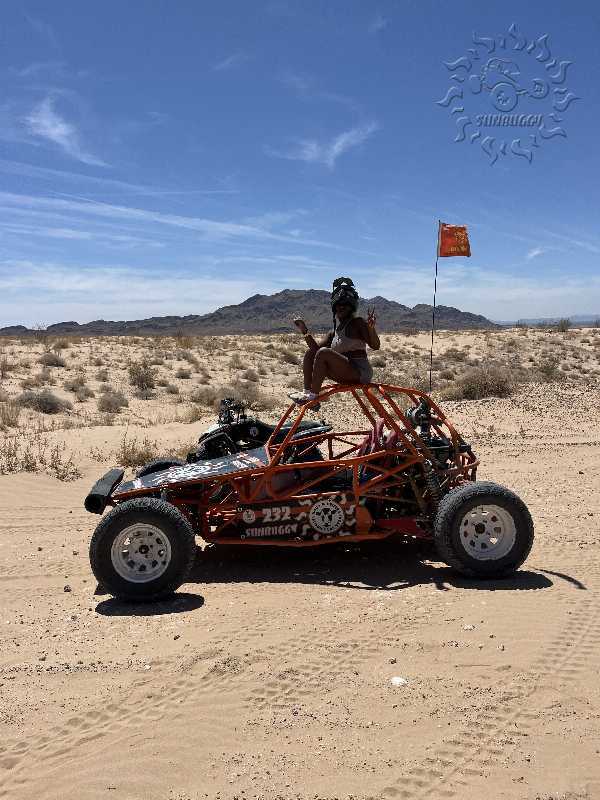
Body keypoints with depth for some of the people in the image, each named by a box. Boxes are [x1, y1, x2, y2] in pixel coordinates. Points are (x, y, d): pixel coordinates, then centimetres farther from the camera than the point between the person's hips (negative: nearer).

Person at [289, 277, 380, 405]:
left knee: (324, 352, -24)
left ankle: (313, 395, -19)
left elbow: (375, 346, -15)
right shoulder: (334, 332, 17)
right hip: (346, 375, 8)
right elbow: (316, 346, 5)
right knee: (310, 353, 4)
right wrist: (304, 330, -5)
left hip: (360, 372, -8)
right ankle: (307, 392, -1)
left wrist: (371, 328, -33)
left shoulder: (357, 323, -3)